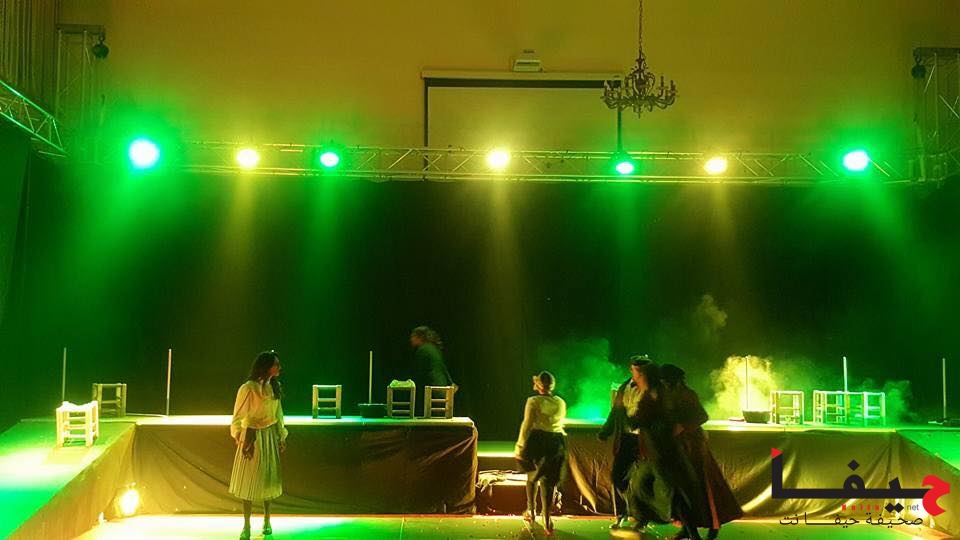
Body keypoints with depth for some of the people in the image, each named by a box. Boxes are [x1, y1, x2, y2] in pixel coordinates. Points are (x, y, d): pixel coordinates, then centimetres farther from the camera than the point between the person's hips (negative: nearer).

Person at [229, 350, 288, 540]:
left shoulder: (274, 387, 2)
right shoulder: (248, 388, -16)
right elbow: (239, 416, -10)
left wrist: (282, 437, 11)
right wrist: (239, 438, -9)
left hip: (270, 436, 5)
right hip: (252, 436, -5)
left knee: (268, 479, 12)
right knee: (249, 481, 3)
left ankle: (267, 521, 25)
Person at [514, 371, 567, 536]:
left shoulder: (534, 401, -8)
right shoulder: (561, 403, 6)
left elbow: (527, 425, -11)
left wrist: (520, 447, -8)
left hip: (537, 441, -3)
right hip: (557, 442, 3)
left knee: (532, 476, 20)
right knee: (548, 481, 3)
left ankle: (531, 512, 31)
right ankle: (547, 521, -8)